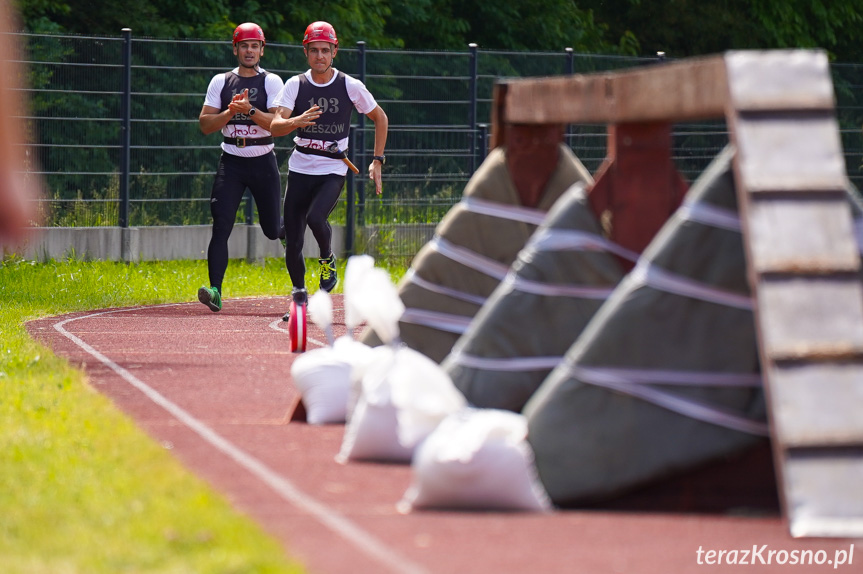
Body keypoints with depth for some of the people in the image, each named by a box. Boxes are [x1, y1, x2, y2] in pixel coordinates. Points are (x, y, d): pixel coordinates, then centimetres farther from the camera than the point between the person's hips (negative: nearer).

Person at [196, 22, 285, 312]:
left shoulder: (272, 82, 0)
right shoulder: (220, 82, 6)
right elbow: (205, 124, 1)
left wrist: (249, 110, -25)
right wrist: (231, 111, -15)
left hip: (263, 162, -1)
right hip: (231, 163, 1)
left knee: (272, 229, 6)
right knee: (221, 226, -14)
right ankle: (215, 291, -18)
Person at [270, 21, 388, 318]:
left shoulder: (350, 87, -3)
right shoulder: (295, 85, -2)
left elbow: (380, 118, 11)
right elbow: (275, 126, -13)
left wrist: (378, 161, 5)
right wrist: (297, 121, -35)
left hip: (333, 170, -2)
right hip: (300, 168, 2)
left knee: (315, 217, -28)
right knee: (293, 241, -1)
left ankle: (328, 260, 2)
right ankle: (299, 295, 19)